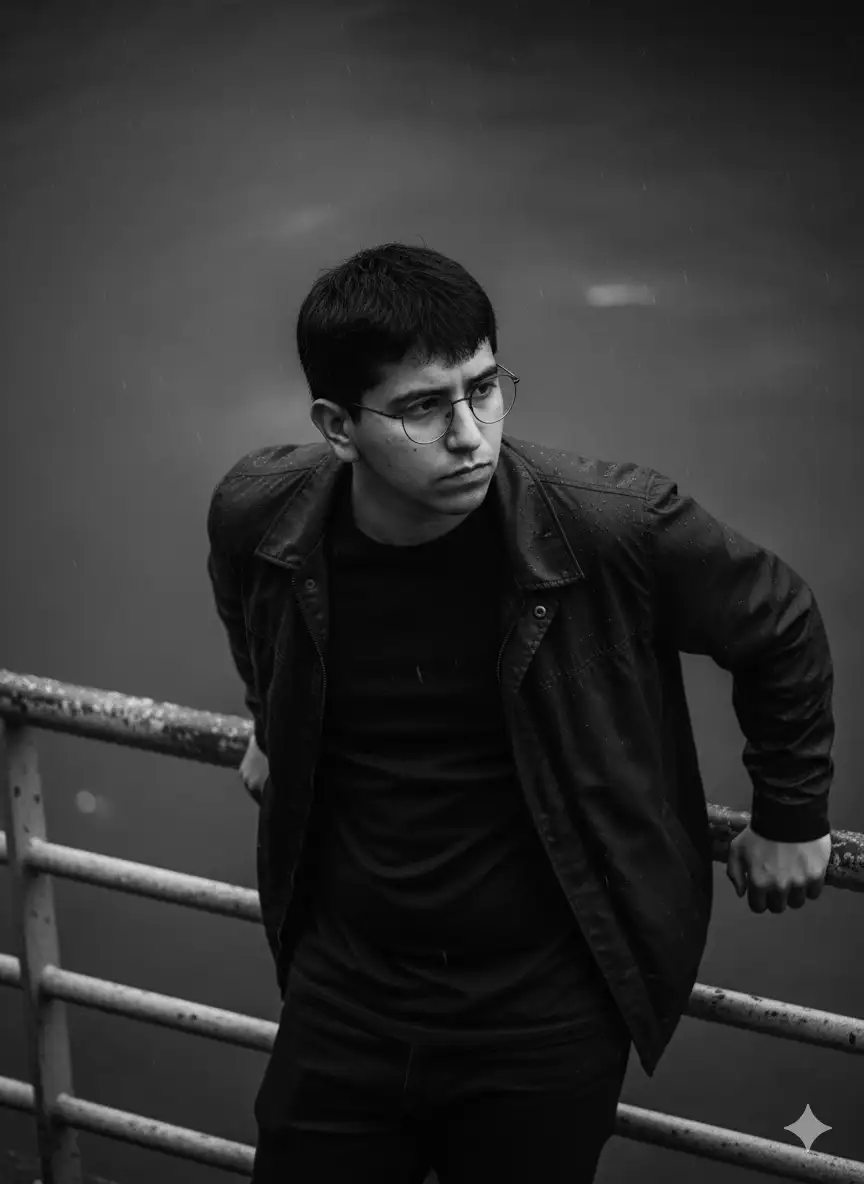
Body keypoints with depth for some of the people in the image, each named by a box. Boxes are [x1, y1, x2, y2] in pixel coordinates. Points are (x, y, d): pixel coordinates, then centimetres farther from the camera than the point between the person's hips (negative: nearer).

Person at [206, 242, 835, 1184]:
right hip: (344, 992, 2)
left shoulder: (613, 526, -20)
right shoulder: (257, 515, -12)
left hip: (544, 1013, -2)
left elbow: (781, 629, -1)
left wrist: (790, 817, 8)